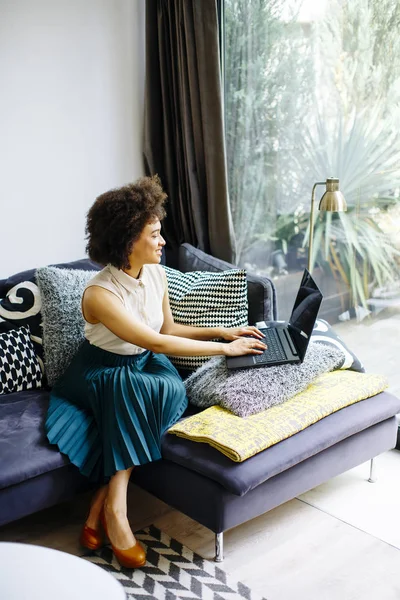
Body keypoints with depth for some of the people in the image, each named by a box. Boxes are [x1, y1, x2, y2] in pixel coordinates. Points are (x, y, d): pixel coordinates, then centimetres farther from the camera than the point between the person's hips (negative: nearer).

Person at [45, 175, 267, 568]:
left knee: (172, 390, -28)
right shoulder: (99, 294, -27)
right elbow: (157, 343, -30)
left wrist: (222, 330, -2)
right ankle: (115, 508, -28)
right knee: (138, 389, -37)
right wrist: (226, 349, -26)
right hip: (101, 372, -5)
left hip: (144, 366, 6)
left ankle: (103, 505, -24)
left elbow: (168, 329, 8)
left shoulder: (156, 273, -6)